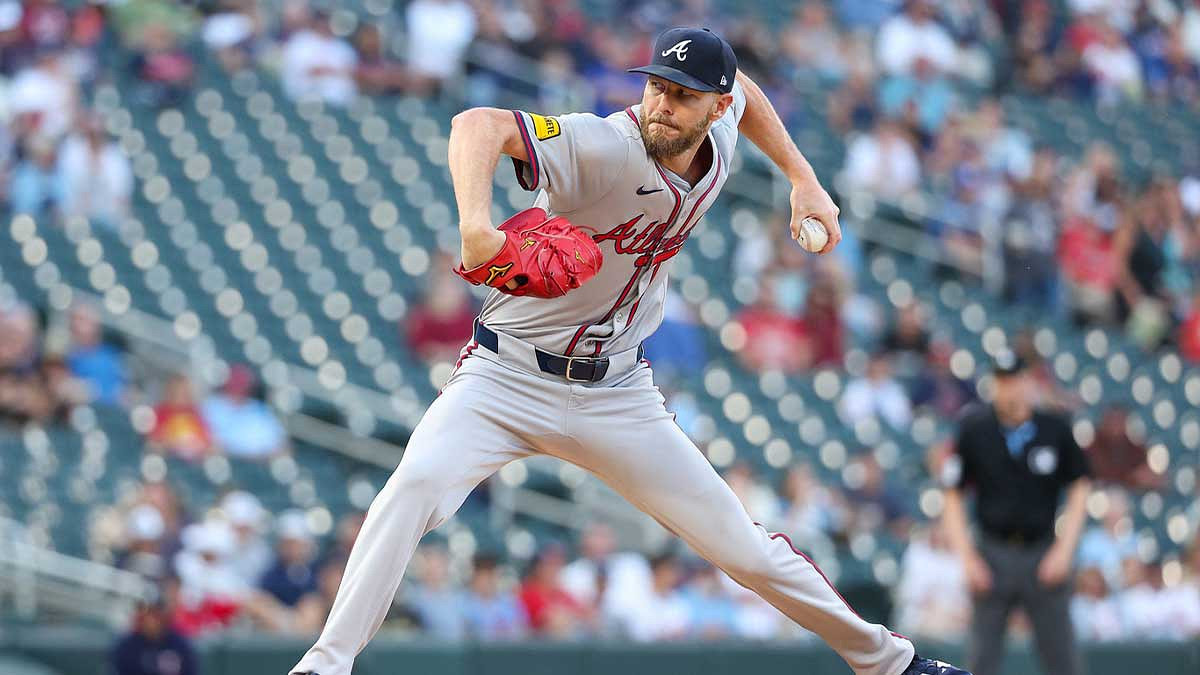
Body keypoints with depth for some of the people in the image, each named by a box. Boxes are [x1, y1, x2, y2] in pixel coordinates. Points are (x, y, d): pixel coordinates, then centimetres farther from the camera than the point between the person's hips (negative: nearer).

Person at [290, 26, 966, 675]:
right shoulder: (606, 148, -25)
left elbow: (742, 86, 23)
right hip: (509, 378, -5)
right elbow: (478, 124, -41)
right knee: (418, 484, -32)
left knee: (746, 549, 5)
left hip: (618, 396, 5)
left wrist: (802, 178, 17)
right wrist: (477, 226, -57)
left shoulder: (718, 136, -4)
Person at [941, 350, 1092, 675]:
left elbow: (1079, 489, 7)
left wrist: (1064, 550, -2)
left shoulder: (1055, 429, -1)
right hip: (993, 555, 0)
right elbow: (953, 498, 3)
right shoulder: (973, 430, -2)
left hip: (1044, 555, 0)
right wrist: (967, 559, -5)